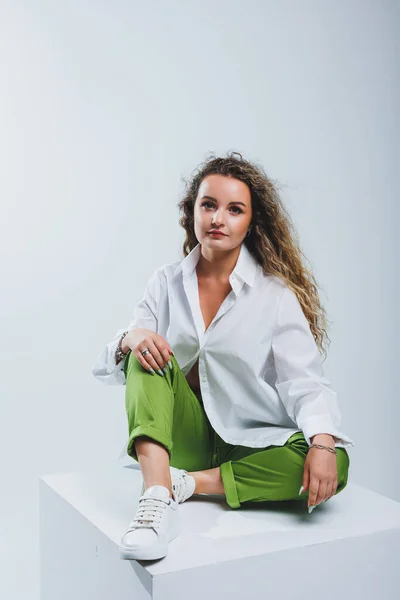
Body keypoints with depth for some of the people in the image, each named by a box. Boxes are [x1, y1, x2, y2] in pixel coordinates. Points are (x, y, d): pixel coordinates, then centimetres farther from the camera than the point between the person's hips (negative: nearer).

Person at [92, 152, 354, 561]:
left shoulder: (275, 294, -4)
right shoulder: (166, 283, 3)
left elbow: (305, 382, -11)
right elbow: (105, 369, -1)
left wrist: (323, 443, -31)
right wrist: (130, 339, -25)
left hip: (247, 446, -1)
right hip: (182, 436, 2)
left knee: (334, 466, -28)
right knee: (147, 353, -23)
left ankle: (187, 483, -21)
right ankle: (157, 498, -37)